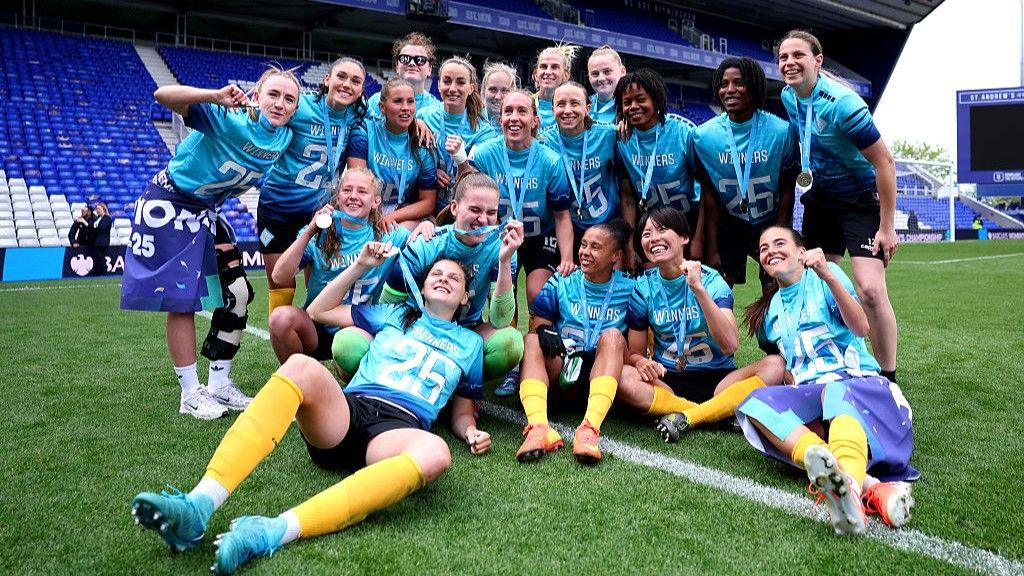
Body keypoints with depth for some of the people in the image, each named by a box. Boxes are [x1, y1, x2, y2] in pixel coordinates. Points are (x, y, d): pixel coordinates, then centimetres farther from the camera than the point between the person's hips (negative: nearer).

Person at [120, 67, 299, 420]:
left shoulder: (283, 138, -5)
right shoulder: (229, 118, -26)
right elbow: (163, 95, -39)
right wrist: (216, 97, -54)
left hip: (206, 212, 7)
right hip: (170, 204, -7)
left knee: (238, 295, 4)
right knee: (183, 298, -6)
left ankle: (220, 384, 17)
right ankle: (190, 394, 7)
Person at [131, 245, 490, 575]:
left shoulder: (470, 343, 27)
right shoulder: (393, 315, 30)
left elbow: (462, 413, 27)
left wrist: (471, 432, 5)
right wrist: (361, 265, 28)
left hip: (399, 430, -1)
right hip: (346, 412, 2)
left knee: (435, 454, -40)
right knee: (302, 367, -33)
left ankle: (274, 532, -51)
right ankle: (199, 505, -44)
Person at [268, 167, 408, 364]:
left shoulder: (388, 235, 2)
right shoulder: (320, 234, 0)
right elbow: (280, 277, -10)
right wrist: (309, 232, -17)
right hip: (315, 328, 1)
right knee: (281, 316, -30)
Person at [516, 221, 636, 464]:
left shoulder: (629, 289, 8)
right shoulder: (562, 283, 13)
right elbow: (539, 321, 9)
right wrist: (543, 330, -14)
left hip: (601, 374, -2)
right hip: (560, 371, 2)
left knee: (613, 335, -28)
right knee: (531, 340, -24)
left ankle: (589, 428, -47)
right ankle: (538, 428, -48)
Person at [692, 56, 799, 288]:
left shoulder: (782, 131, -15)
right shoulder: (704, 135, -11)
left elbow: (787, 191, -7)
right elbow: (709, 195, -8)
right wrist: (711, 249, -10)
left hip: (771, 222, -1)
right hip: (727, 224, 1)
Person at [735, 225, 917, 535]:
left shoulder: (825, 276, 8)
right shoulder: (771, 309, 24)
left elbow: (860, 327, -9)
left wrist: (827, 276, -19)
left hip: (858, 383, -4)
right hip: (807, 393, 4)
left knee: (836, 391, -40)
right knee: (754, 402, -28)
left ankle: (849, 486, -72)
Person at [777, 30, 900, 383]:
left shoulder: (842, 103, -24)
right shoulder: (788, 97, -3)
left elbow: (884, 162, -21)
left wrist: (886, 227, -20)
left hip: (860, 199, -7)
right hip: (819, 198, 7)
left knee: (870, 290, -18)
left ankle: (888, 379, -2)